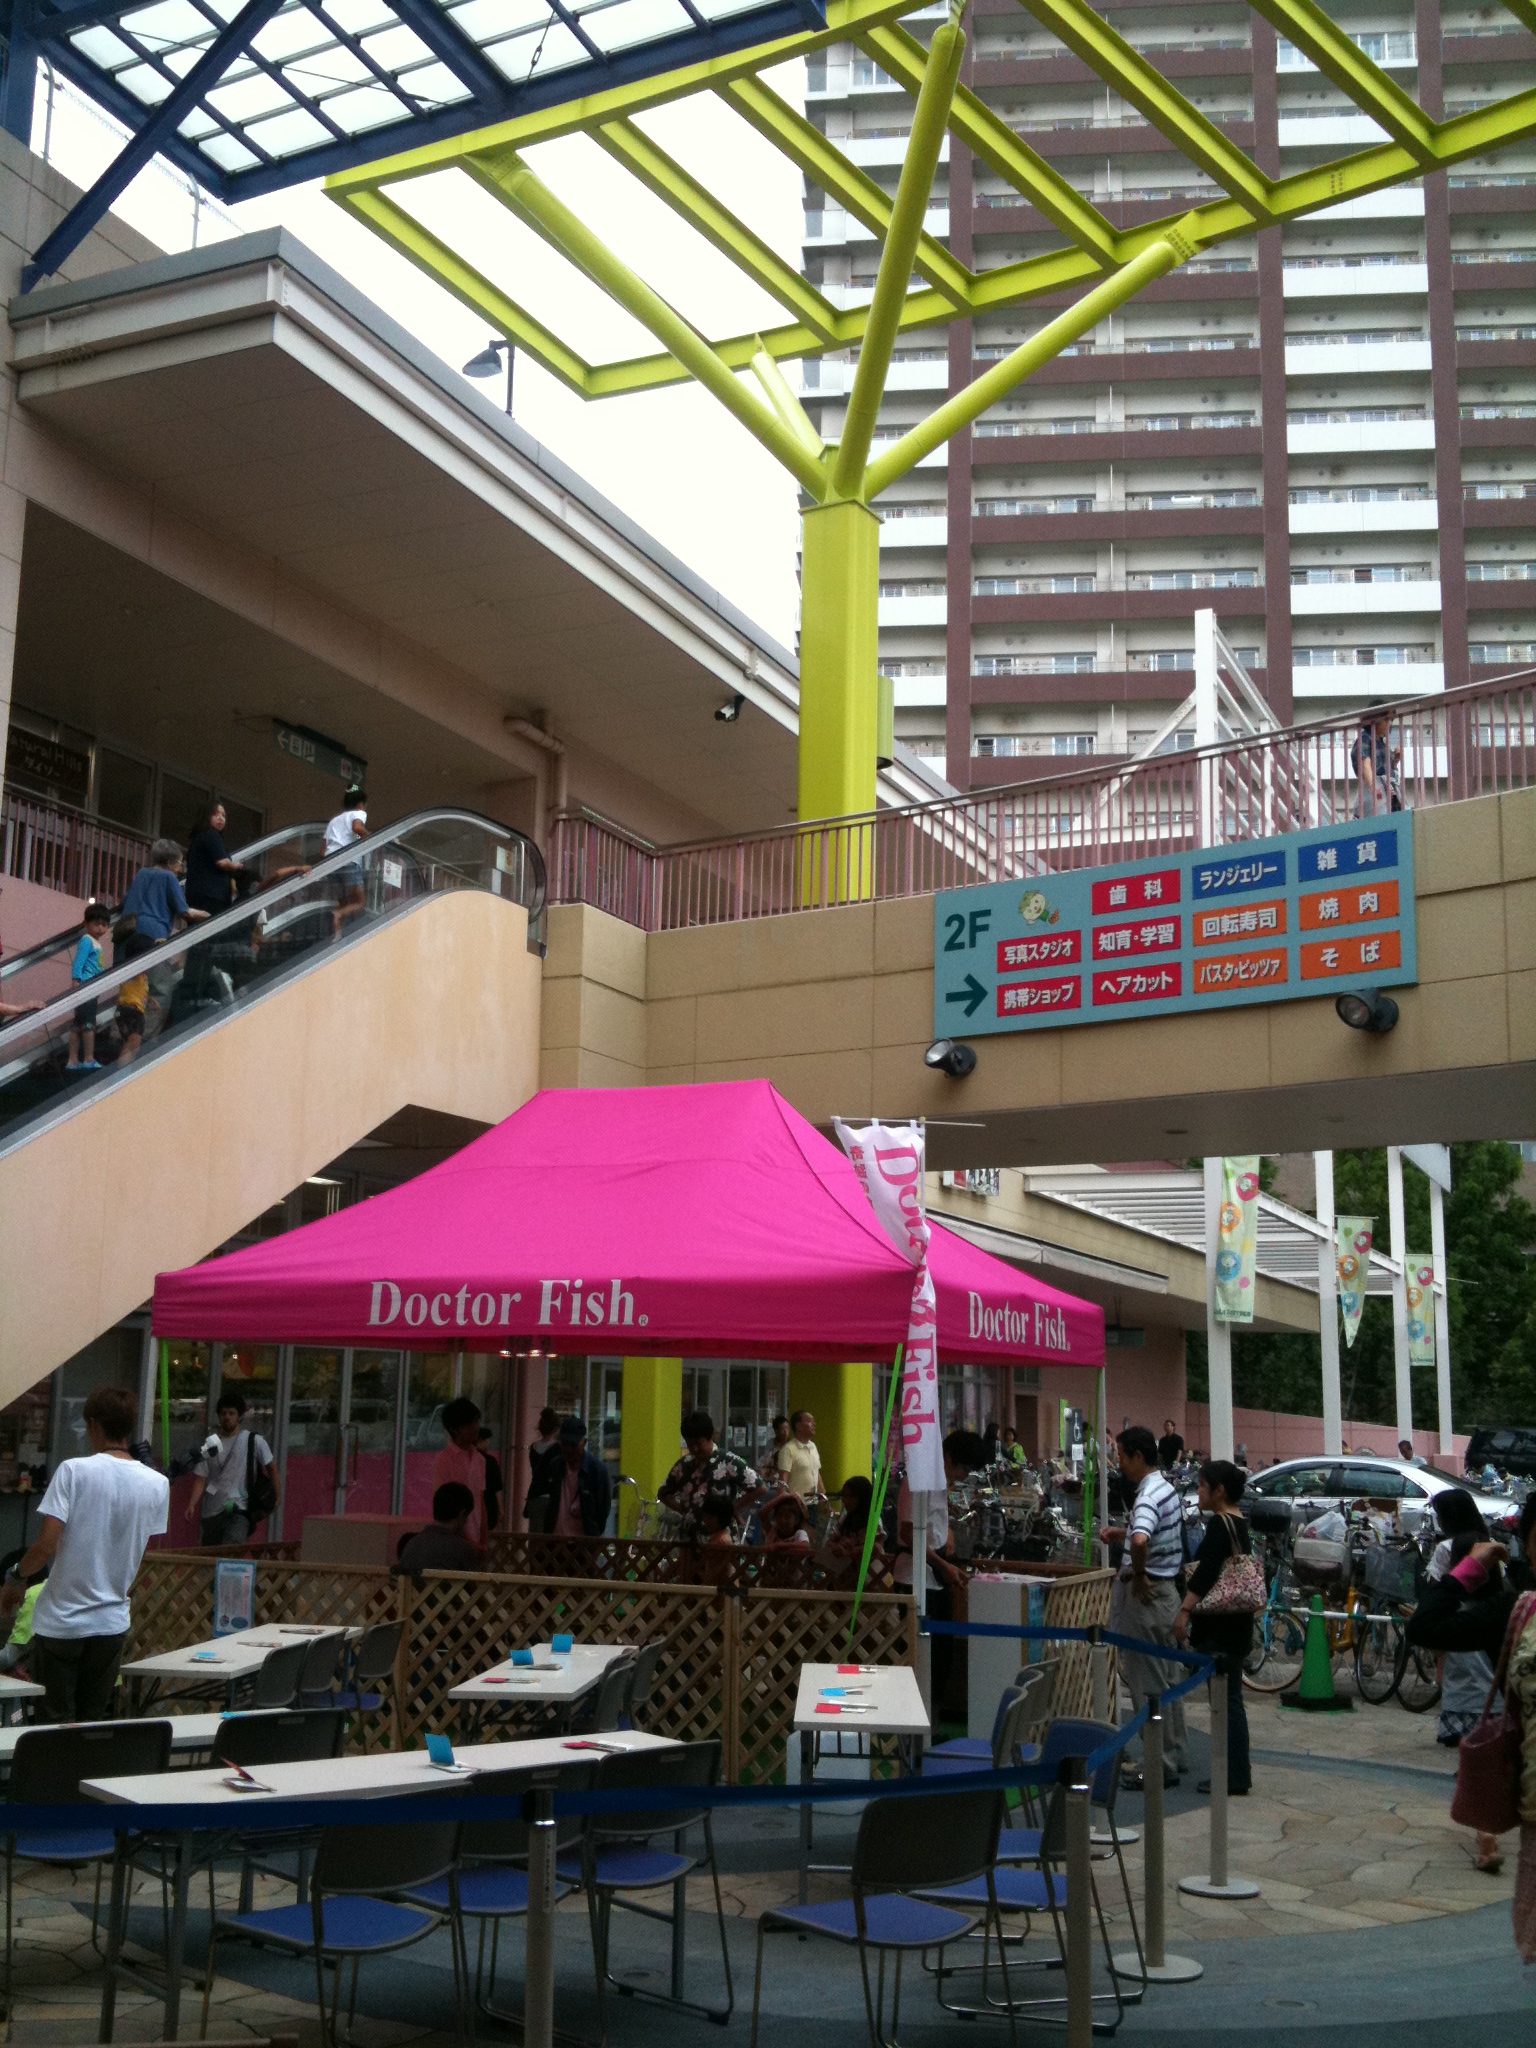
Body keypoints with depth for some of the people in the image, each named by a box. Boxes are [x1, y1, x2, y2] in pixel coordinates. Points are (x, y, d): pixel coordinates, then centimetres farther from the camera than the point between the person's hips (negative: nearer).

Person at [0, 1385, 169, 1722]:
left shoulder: (74, 1471, -13)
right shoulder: (157, 1484, -2)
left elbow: (46, 1546, -17)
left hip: (61, 1621, -3)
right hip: (112, 1621, 3)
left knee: (58, 1720, 7)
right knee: (94, 1719, 14)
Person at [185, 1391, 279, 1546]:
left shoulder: (254, 1441, 1)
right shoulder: (210, 1444, 6)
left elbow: (270, 1466, 11)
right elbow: (200, 1478, 1)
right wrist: (192, 1505, -13)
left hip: (239, 1511, -4)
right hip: (211, 1512, 4)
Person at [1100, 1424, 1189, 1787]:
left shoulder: (1147, 1496, -22)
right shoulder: (1166, 1489, 10)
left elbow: (1140, 1541, -41)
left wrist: (1138, 1575, -25)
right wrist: (1121, 1534, 16)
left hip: (1146, 1594, -10)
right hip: (1168, 1590, 10)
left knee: (1149, 1685, -1)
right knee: (1169, 1678, 17)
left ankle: (1162, 1766, 5)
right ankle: (1177, 1754, 27)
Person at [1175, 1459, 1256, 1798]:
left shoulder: (1219, 1524, -16)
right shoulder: (1239, 1525, 14)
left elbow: (1205, 1574, -24)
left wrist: (1185, 1612, -26)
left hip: (1218, 1628, -10)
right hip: (1235, 1623, 10)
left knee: (1226, 1699, -5)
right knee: (1229, 1699, 15)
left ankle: (1236, 1779, -1)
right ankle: (1237, 1772, 22)